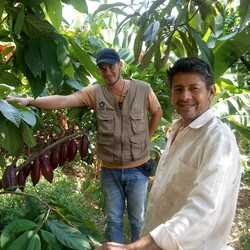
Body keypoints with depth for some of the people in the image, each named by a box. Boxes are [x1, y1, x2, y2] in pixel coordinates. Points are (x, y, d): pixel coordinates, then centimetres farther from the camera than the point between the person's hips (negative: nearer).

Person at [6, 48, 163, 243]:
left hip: (137, 169, -1)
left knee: (138, 220, 15)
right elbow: (63, 100, -19)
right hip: (109, 170, 1)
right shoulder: (95, 92, -7)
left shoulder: (142, 89, -8)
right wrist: (30, 101, -31)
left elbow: (157, 113, 10)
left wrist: (145, 139, 6)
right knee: (113, 220, 17)